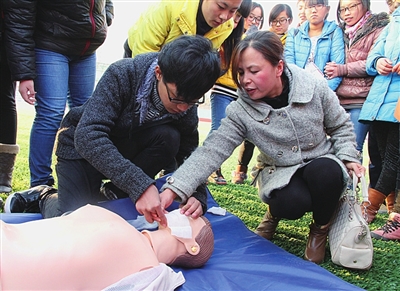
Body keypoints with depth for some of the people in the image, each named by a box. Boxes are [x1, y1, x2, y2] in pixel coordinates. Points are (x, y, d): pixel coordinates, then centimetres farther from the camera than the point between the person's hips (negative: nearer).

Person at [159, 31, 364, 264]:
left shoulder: (314, 87, -15)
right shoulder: (241, 112, -16)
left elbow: (341, 126, 2)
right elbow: (212, 151, -25)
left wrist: (348, 157, -14)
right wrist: (174, 189, -36)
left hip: (323, 165, 1)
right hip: (280, 173, -1)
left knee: (324, 172, -35)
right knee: (291, 202, -34)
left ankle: (320, 228, -2)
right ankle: (275, 213, 7)